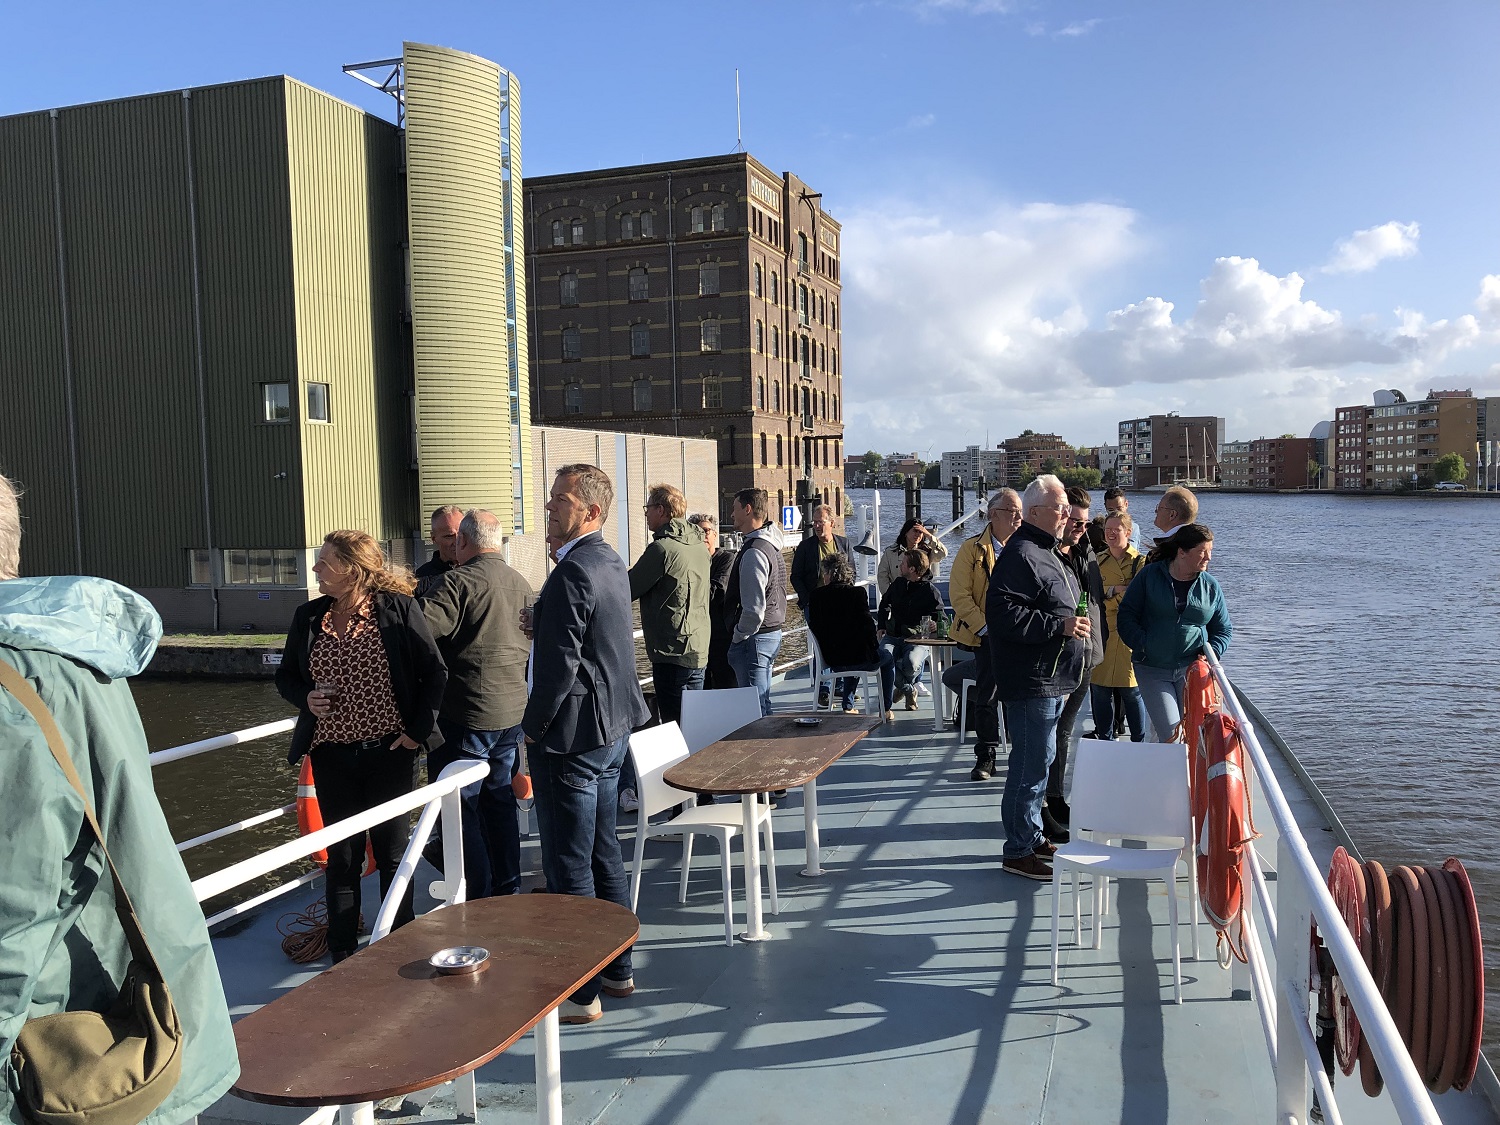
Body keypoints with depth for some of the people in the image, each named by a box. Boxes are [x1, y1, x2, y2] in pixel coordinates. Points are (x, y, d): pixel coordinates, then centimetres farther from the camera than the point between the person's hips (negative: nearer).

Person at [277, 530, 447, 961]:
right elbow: (286, 676, 15)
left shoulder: (399, 609, -8)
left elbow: (435, 673, -5)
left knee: (392, 855, 9)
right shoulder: (308, 616, 4)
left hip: (389, 751, -3)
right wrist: (305, 698, -6)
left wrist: (417, 730, -8)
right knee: (341, 857, 11)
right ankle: (341, 956, 24)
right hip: (332, 754, 3)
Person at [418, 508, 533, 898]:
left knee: (460, 808, 3)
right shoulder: (522, 584, 9)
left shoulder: (458, 582, -14)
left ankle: (477, 900, 5)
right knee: (500, 799, 18)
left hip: (466, 716, -7)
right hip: (513, 712, 8)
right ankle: (508, 889, 26)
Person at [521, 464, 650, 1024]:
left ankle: (581, 992, 10)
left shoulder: (572, 572, -20)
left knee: (568, 866, 0)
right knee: (604, 854, 18)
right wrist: (542, 627, 6)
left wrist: (533, 728, -10)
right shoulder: (612, 563, 11)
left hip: (573, 737, -10)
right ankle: (617, 969, 30)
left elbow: (560, 663, -22)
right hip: (612, 729, 10)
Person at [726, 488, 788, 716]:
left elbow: (754, 607, -24)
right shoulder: (770, 545, 13)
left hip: (754, 638, -10)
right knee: (763, 703, 17)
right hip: (772, 633, 10)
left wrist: (738, 636, -11)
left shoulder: (754, 552, -20)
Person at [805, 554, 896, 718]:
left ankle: (848, 706, 34)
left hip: (831, 659, 4)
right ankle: (886, 709, 26)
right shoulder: (858, 592, -11)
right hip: (860, 656, -4)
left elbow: (813, 624, 1)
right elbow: (866, 623, -14)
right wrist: (874, 644, 3)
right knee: (888, 658, 28)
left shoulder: (816, 594, -4)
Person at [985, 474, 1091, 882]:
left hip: (1050, 681, 11)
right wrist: (1059, 626, -26)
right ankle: (1019, 852, 2)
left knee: (1037, 761, 18)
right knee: (1032, 764, -6)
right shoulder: (1020, 554, -17)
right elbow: (1002, 613, -27)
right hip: (1031, 682, -11)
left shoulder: (1044, 552, 18)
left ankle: (1032, 837, 29)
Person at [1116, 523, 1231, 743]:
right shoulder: (1149, 575, -1)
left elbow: (1223, 630, 14)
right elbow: (1126, 614, 0)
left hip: (1191, 668, 2)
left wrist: (1210, 656, -4)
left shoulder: (1210, 586, 6)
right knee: (1171, 736, -10)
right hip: (1152, 669, -2)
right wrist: (1143, 646, -11)